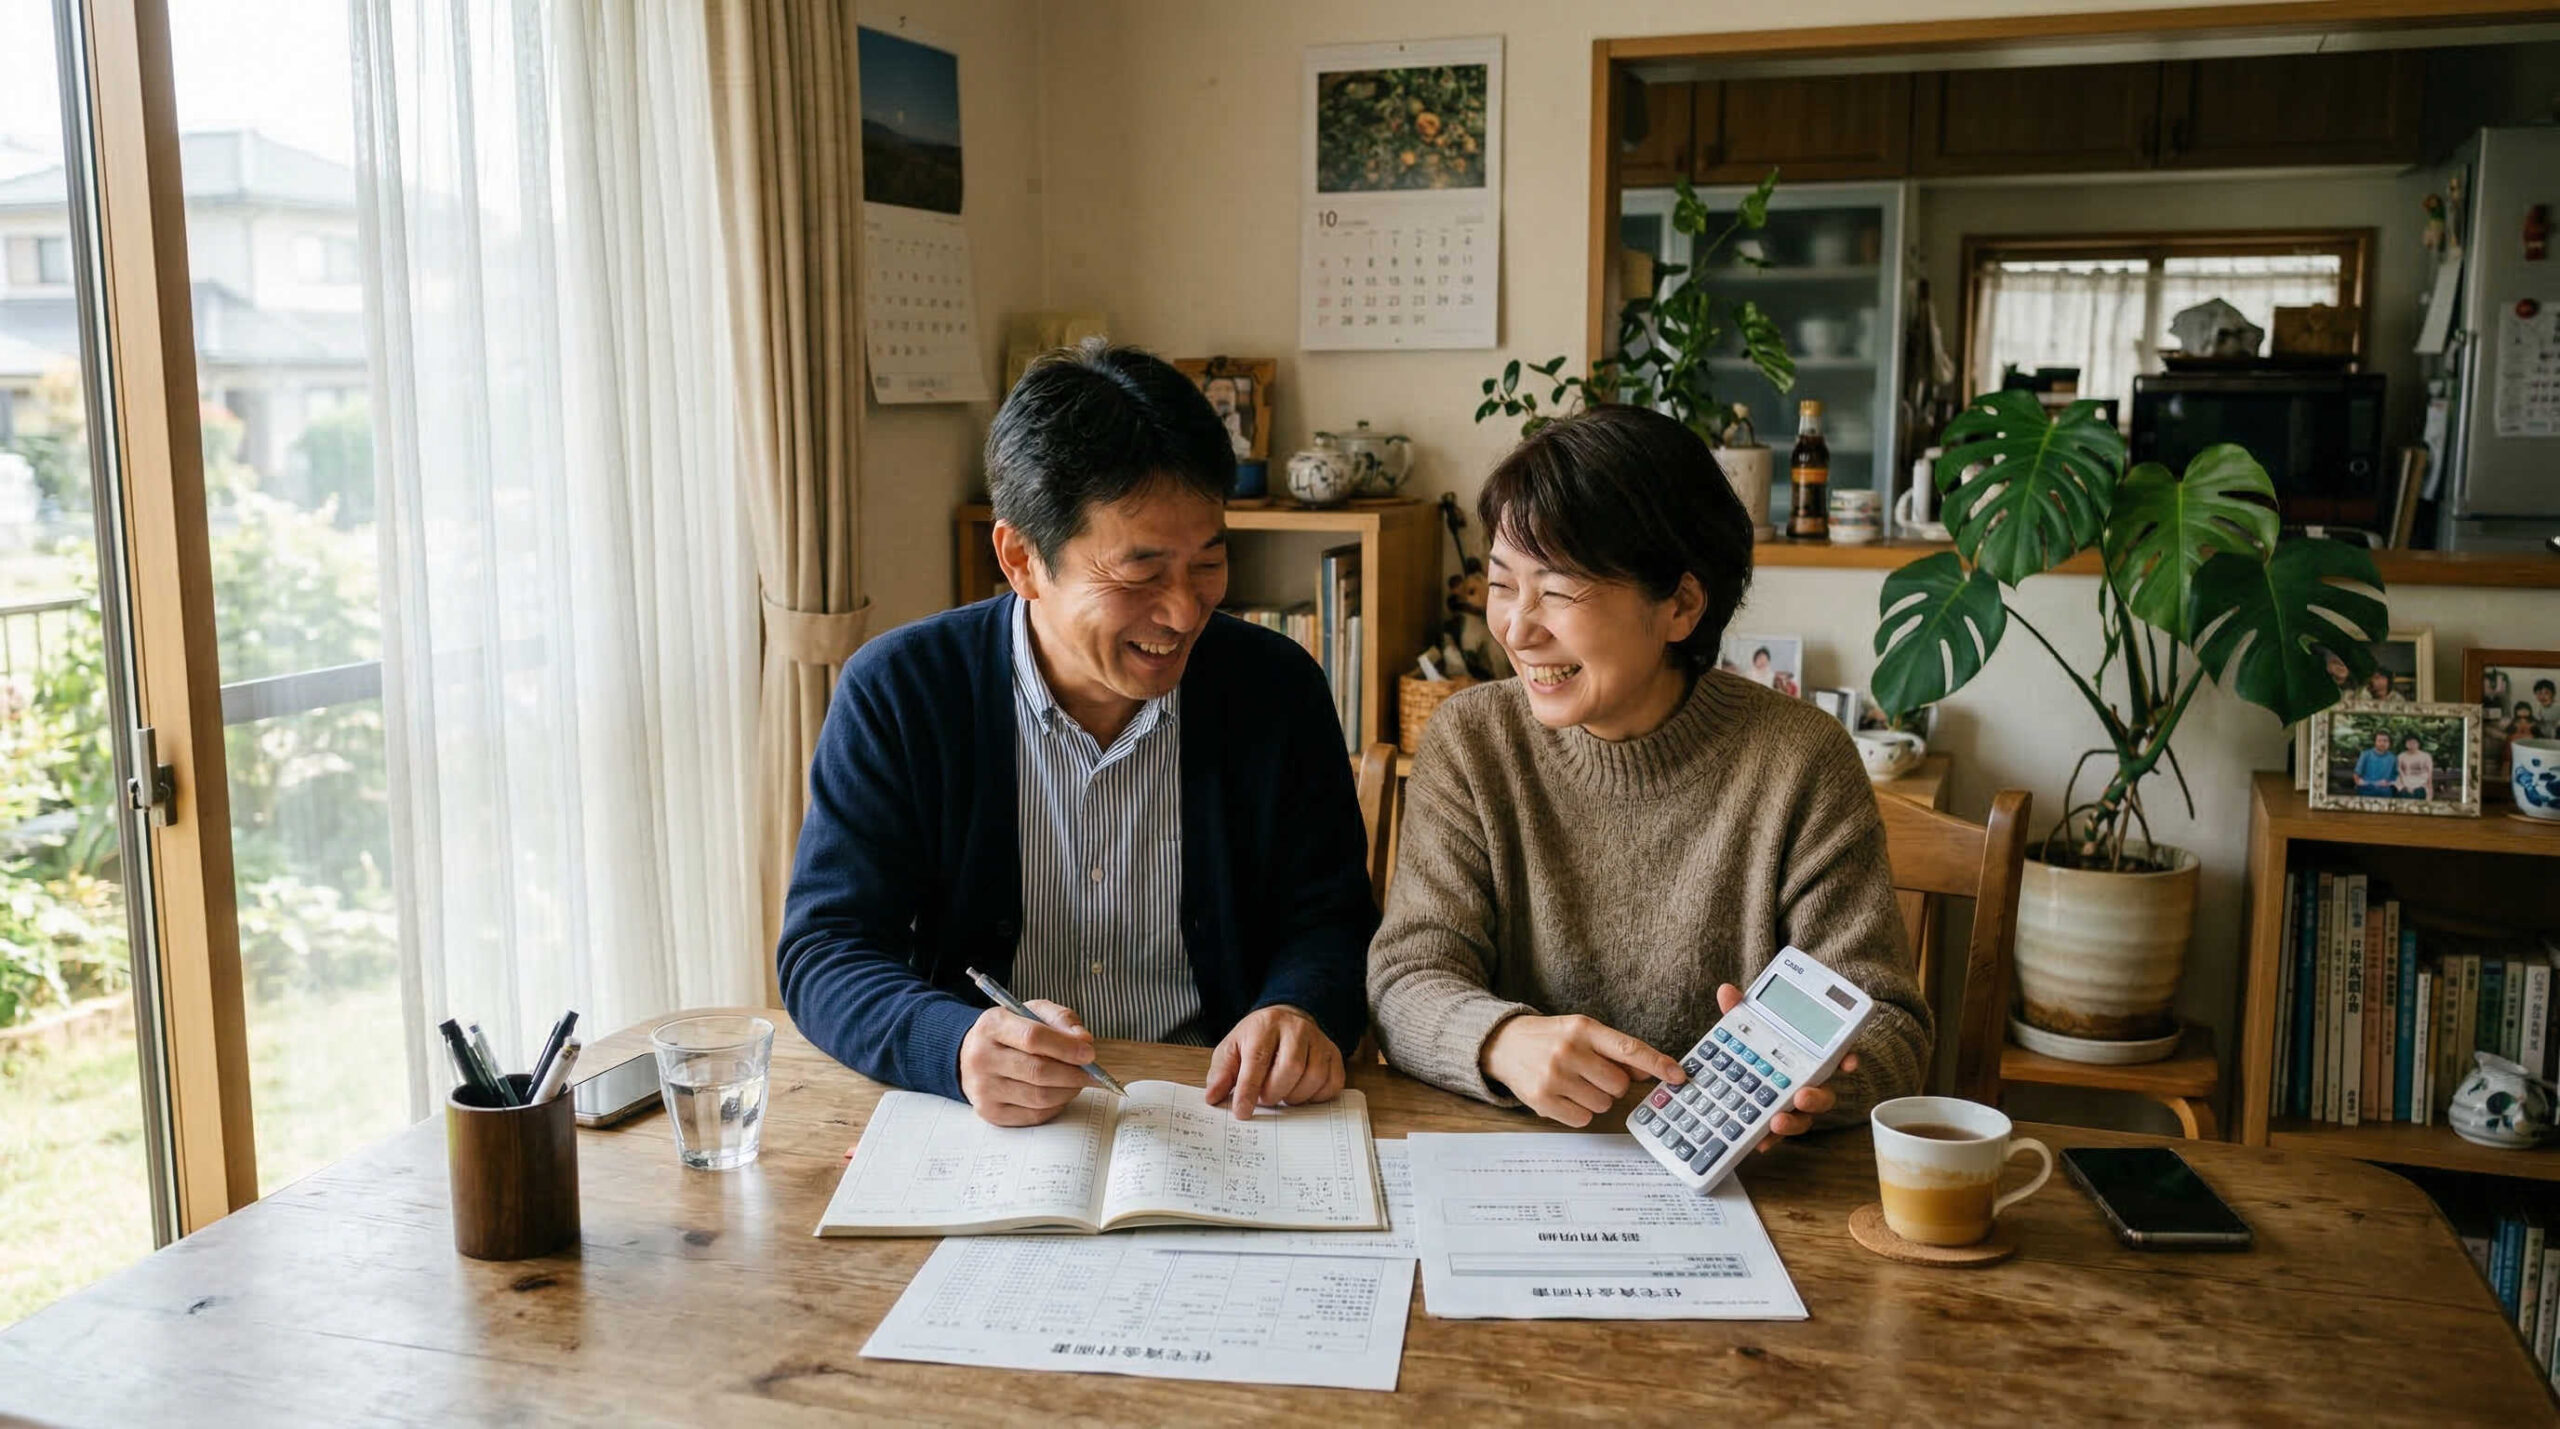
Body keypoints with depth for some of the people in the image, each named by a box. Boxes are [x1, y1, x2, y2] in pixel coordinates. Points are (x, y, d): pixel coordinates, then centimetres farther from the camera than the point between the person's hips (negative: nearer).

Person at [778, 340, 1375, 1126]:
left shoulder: (1278, 689, 1)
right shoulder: (895, 693, -5)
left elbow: (1330, 918, 6)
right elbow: (824, 953, -7)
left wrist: (1301, 1013, -18)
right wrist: (957, 1046, -28)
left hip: (1220, 1115, 0)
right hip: (983, 1130, 1)